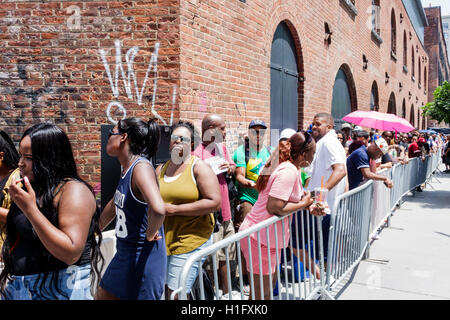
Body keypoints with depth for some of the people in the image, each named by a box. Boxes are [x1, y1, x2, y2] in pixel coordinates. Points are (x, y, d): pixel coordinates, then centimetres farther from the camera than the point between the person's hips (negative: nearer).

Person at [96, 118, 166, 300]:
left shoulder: (141, 167, -22)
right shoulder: (126, 169, 7)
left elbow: (158, 209, -40)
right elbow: (114, 204, 24)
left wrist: (150, 234, -23)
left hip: (143, 259, -9)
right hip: (123, 256, 9)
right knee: (102, 296, 21)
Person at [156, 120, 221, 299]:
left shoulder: (199, 167, -3)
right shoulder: (160, 170, 15)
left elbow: (214, 202, -13)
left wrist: (175, 209, -14)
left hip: (190, 241, -5)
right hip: (162, 240, 6)